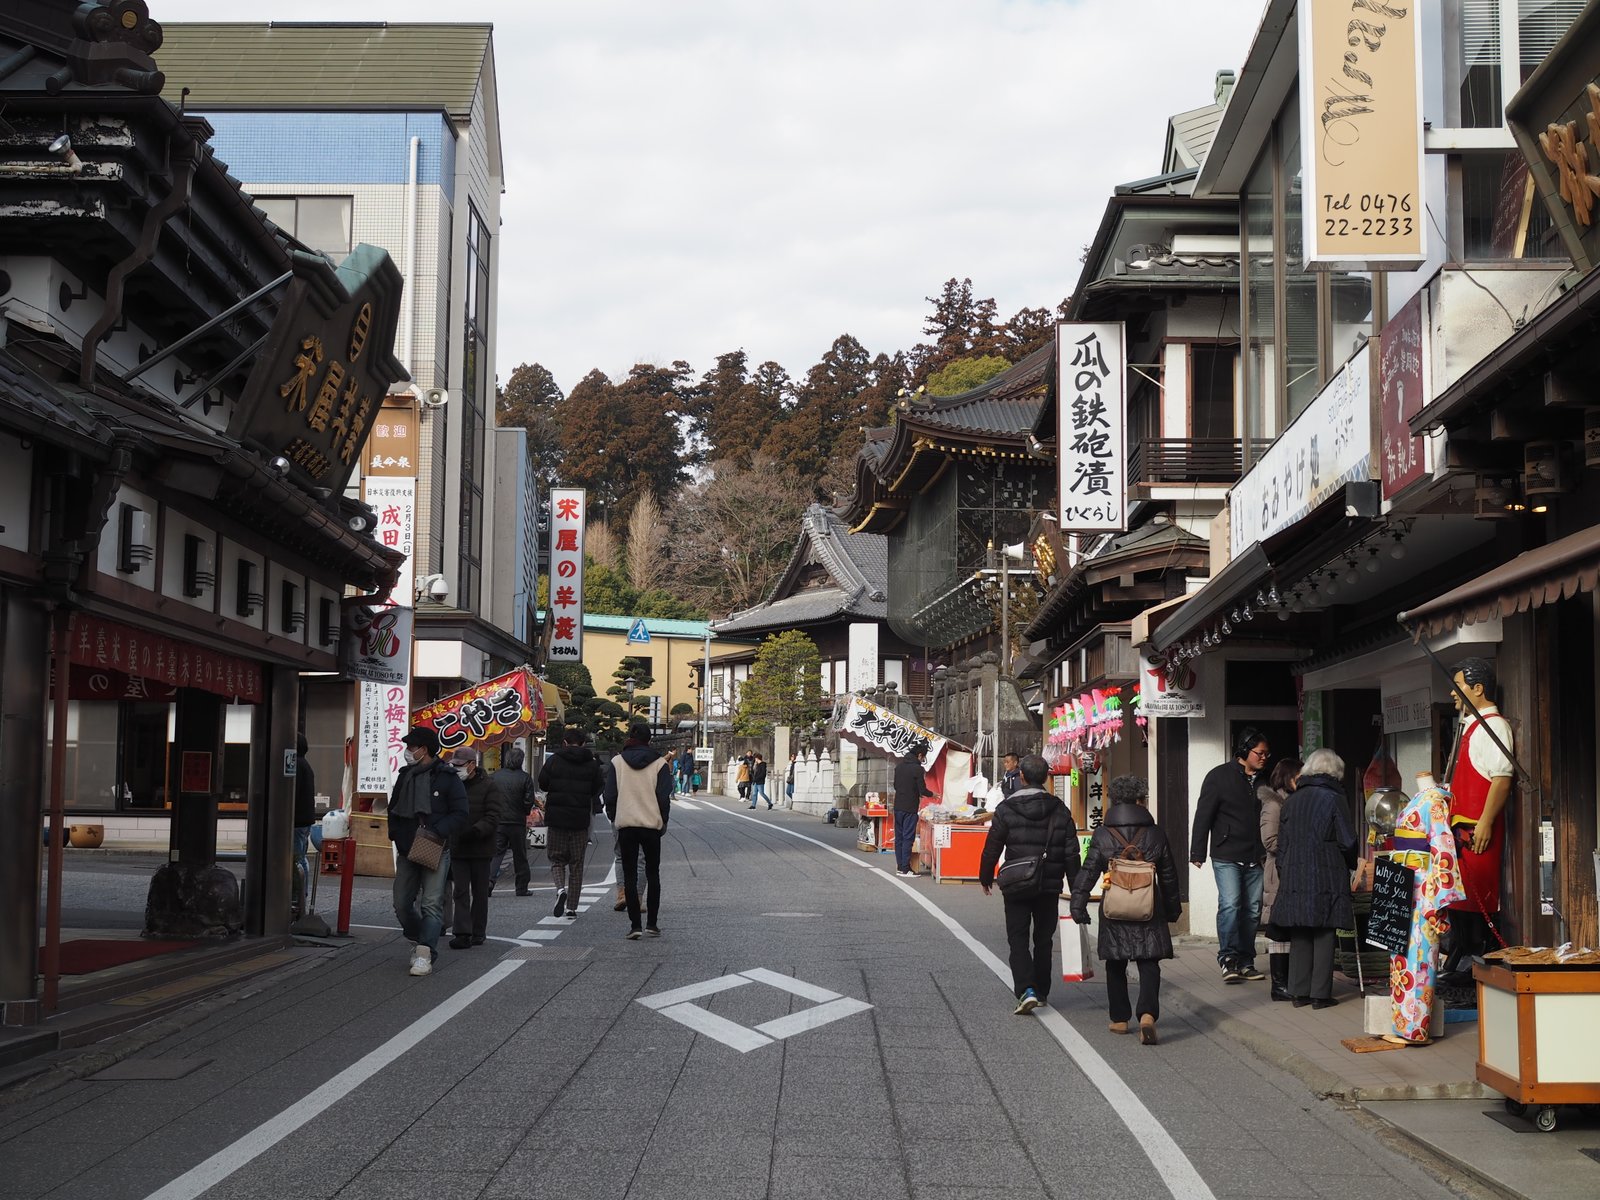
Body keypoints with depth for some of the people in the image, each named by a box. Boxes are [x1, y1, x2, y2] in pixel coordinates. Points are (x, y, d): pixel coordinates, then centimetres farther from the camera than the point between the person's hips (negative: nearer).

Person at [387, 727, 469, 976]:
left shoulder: (447, 778, -4)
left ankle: (424, 955, -17)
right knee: (402, 904, 7)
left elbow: (460, 815, -7)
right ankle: (418, 942, 27)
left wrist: (437, 831, -20)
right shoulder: (405, 776, 14)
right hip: (407, 852, 6)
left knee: (431, 904, -12)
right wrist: (396, 835, 4)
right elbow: (393, 810, 23)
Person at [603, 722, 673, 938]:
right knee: (652, 874, 12)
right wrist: (663, 821, 9)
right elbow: (664, 796, -3)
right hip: (652, 824, 0)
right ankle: (651, 923, 10)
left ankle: (634, 925, -3)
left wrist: (614, 818, 12)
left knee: (629, 876, 3)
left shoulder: (616, 762, -1)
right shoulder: (659, 763, -2)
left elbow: (610, 796, 0)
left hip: (626, 825, 0)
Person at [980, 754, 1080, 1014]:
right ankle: (1041, 993, 23)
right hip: (1050, 887, 3)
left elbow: (992, 848, -5)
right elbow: (1071, 852, 1)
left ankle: (1026, 991, -16)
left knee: (1018, 939, 2)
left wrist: (985, 878, 9)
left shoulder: (1006, 809, -7)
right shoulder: (1059, 810, 1)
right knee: (1043, 940, 15)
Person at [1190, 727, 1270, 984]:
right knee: (1230, 905, -15)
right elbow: (1203, 815, -5)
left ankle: (1245, 962, 13)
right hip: (1227, 857, -5)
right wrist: (1198, 852, -9)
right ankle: (1228, 959, -10)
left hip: (1254, 858, 5)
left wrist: (1267, 852, 11)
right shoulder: (1219, 776, -4)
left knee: (1252, 910, 5)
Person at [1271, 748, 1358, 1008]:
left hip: (1294, 877, 4)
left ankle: (1299, 992, 10)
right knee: (1323, 935, 1)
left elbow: (1281, 842, 11)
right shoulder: (1333, 799, -6)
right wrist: (1351, 864, 12)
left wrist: (1283, 873, 17)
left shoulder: (1291, 800, 9)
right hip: (1326, 877, -4)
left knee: (1299, 936, 8)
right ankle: (1321, 994, 1)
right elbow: (1347, 842, -7)